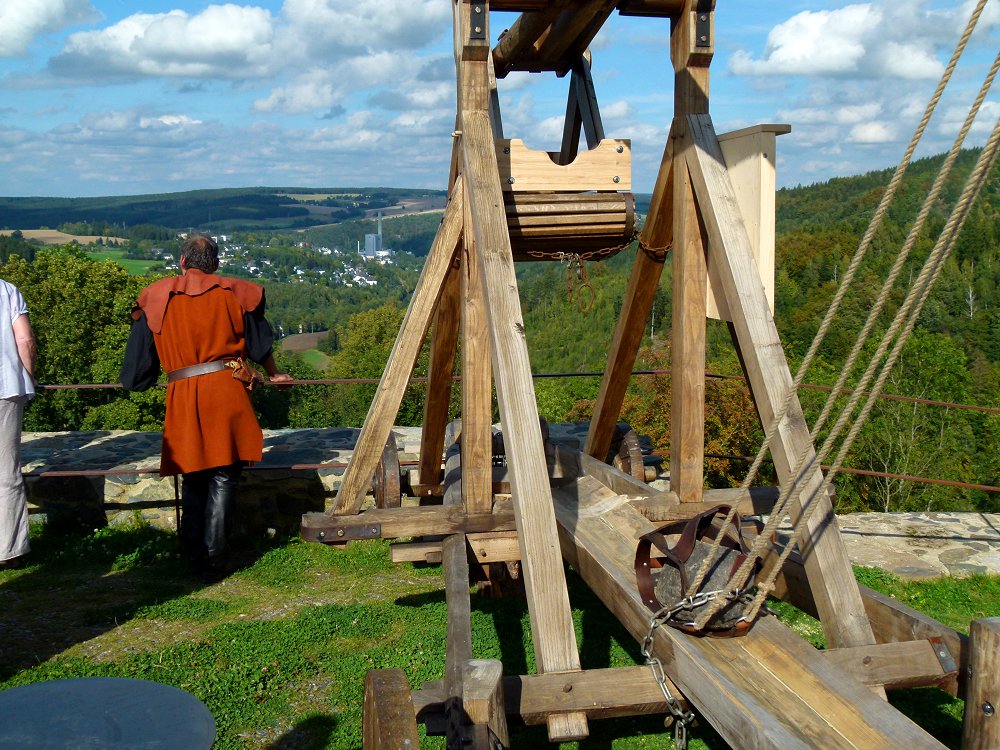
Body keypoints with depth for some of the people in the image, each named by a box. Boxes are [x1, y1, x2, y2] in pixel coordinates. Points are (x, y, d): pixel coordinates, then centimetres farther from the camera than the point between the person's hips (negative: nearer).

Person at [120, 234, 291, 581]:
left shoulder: (155, 298, 8)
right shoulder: (233, 292, 8)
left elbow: (138, 360, 11)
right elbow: (259, 343, 18)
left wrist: (135, 382, 33)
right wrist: (273, 374, 36)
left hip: (182, 397, 1)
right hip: (228, 392, -1)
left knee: (192, 480, 14)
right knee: (224, 478, 4)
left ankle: (194, 556, 19)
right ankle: (213, 560, 1)